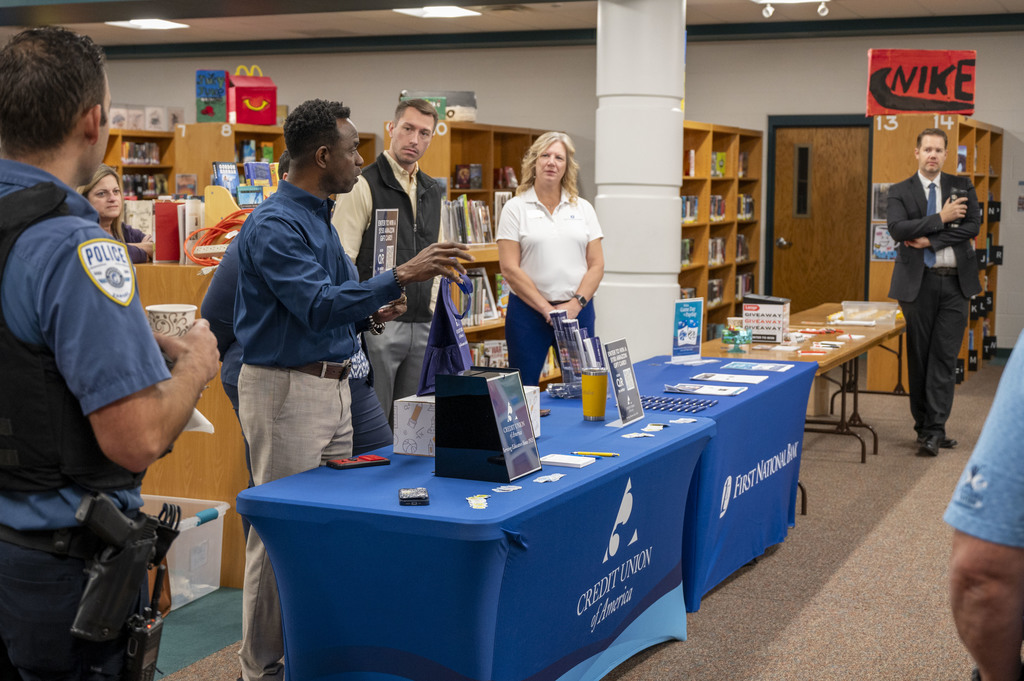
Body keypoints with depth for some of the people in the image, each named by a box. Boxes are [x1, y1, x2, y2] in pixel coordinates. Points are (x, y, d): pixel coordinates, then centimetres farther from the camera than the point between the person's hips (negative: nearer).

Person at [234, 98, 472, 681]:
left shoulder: (320, 218, 15)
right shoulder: (274, 225, -16)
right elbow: (317, 306, -27)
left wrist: (370, 316, 4)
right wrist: (401, 277, -32)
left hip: (333, 386, 9)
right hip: (286, 390, -9)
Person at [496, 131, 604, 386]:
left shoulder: (583, 208, 10)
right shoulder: (515, 208, 2)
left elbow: (596, 265, 6)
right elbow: (509, 268, -6)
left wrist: (576, 304, -9)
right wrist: (546, 308, -11)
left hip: (577, 310, 3)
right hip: (528, 310, -2)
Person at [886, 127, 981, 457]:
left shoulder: (962, 186, 9)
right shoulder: (900, 191, 5)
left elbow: (973, 226, -6)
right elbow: (898, 229, -12)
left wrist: (930, 240, -12)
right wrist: (941, 219, -14)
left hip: (955, 283, 1)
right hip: (919, 282, 0)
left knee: (945, 356, -4)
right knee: (918, 357, 4)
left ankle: (934, 430, -2)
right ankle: (925, 427, 14)